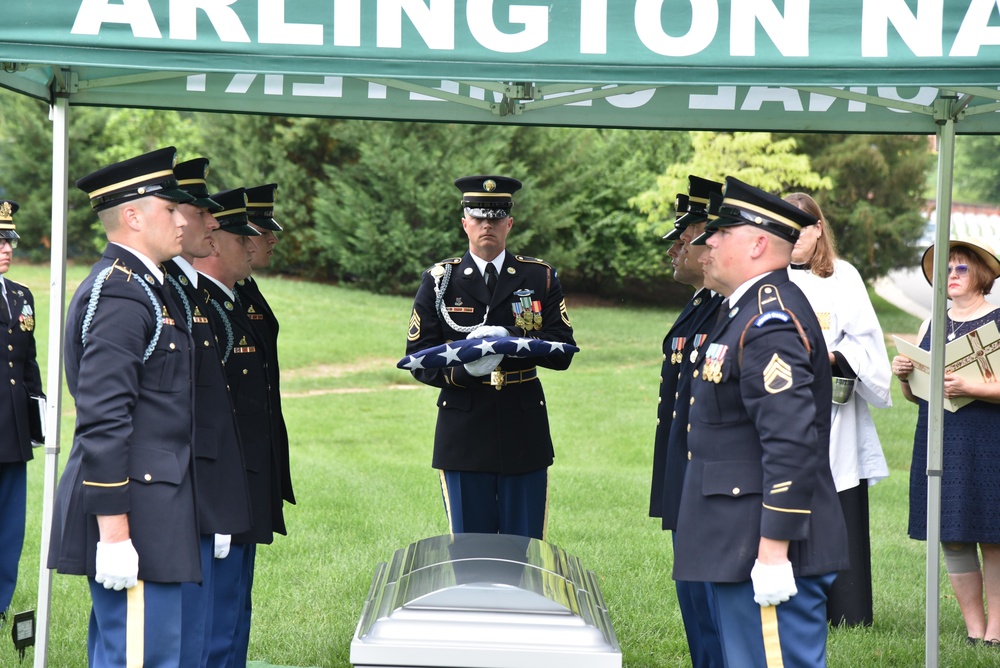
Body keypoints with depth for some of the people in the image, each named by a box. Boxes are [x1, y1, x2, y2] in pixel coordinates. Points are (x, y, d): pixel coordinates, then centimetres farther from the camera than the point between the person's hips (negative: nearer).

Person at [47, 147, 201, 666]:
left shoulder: (132, 286, 18)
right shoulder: (121, 296, -16)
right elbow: (103, 422, -22)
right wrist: (113, 533, -24)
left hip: (146, 502, 11)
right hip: (135, 511, -11)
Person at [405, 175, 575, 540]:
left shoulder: (541, 277, 7)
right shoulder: (439, 281, 6)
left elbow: (563, 352, -1)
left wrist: (509, 337, -17)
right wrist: (462, 369, -19)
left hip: (524, 434, 1)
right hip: (464, 433, 0)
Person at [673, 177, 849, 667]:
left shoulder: (771, 321, -17)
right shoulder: (746, 311, 16)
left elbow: (793, 445, -25)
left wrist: (773, 551, -26)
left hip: (767, 553, -11)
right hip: (736, 551, 11)